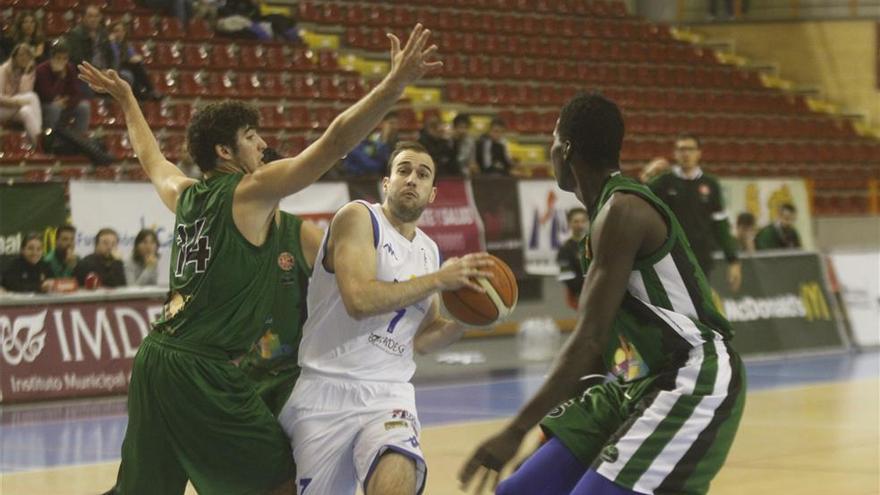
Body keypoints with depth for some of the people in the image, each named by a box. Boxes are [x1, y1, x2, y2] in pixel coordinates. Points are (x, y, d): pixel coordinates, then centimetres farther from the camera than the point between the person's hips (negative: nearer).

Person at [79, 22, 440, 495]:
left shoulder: (184, 194, 15)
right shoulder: (251, 191, -6)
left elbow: (149, 155, 37)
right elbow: (335, 142, -15)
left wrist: (125, 98, 53)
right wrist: (396, 82, -20)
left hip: (154, 356, 8)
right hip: (201, 368, -8)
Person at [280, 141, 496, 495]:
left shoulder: (429, 251, 15)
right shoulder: (358, 218, -5)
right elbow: (359, 300, -21)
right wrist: (438, 280, -16)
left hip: (389, 394, 4)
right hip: (326, 389, -4)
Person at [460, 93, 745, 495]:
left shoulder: (623, 211, -17)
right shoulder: (609, 211, 13)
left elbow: (590, 340, -22)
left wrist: (517, 430, -22)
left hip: (693, 384, -10)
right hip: (641, 385, 10)